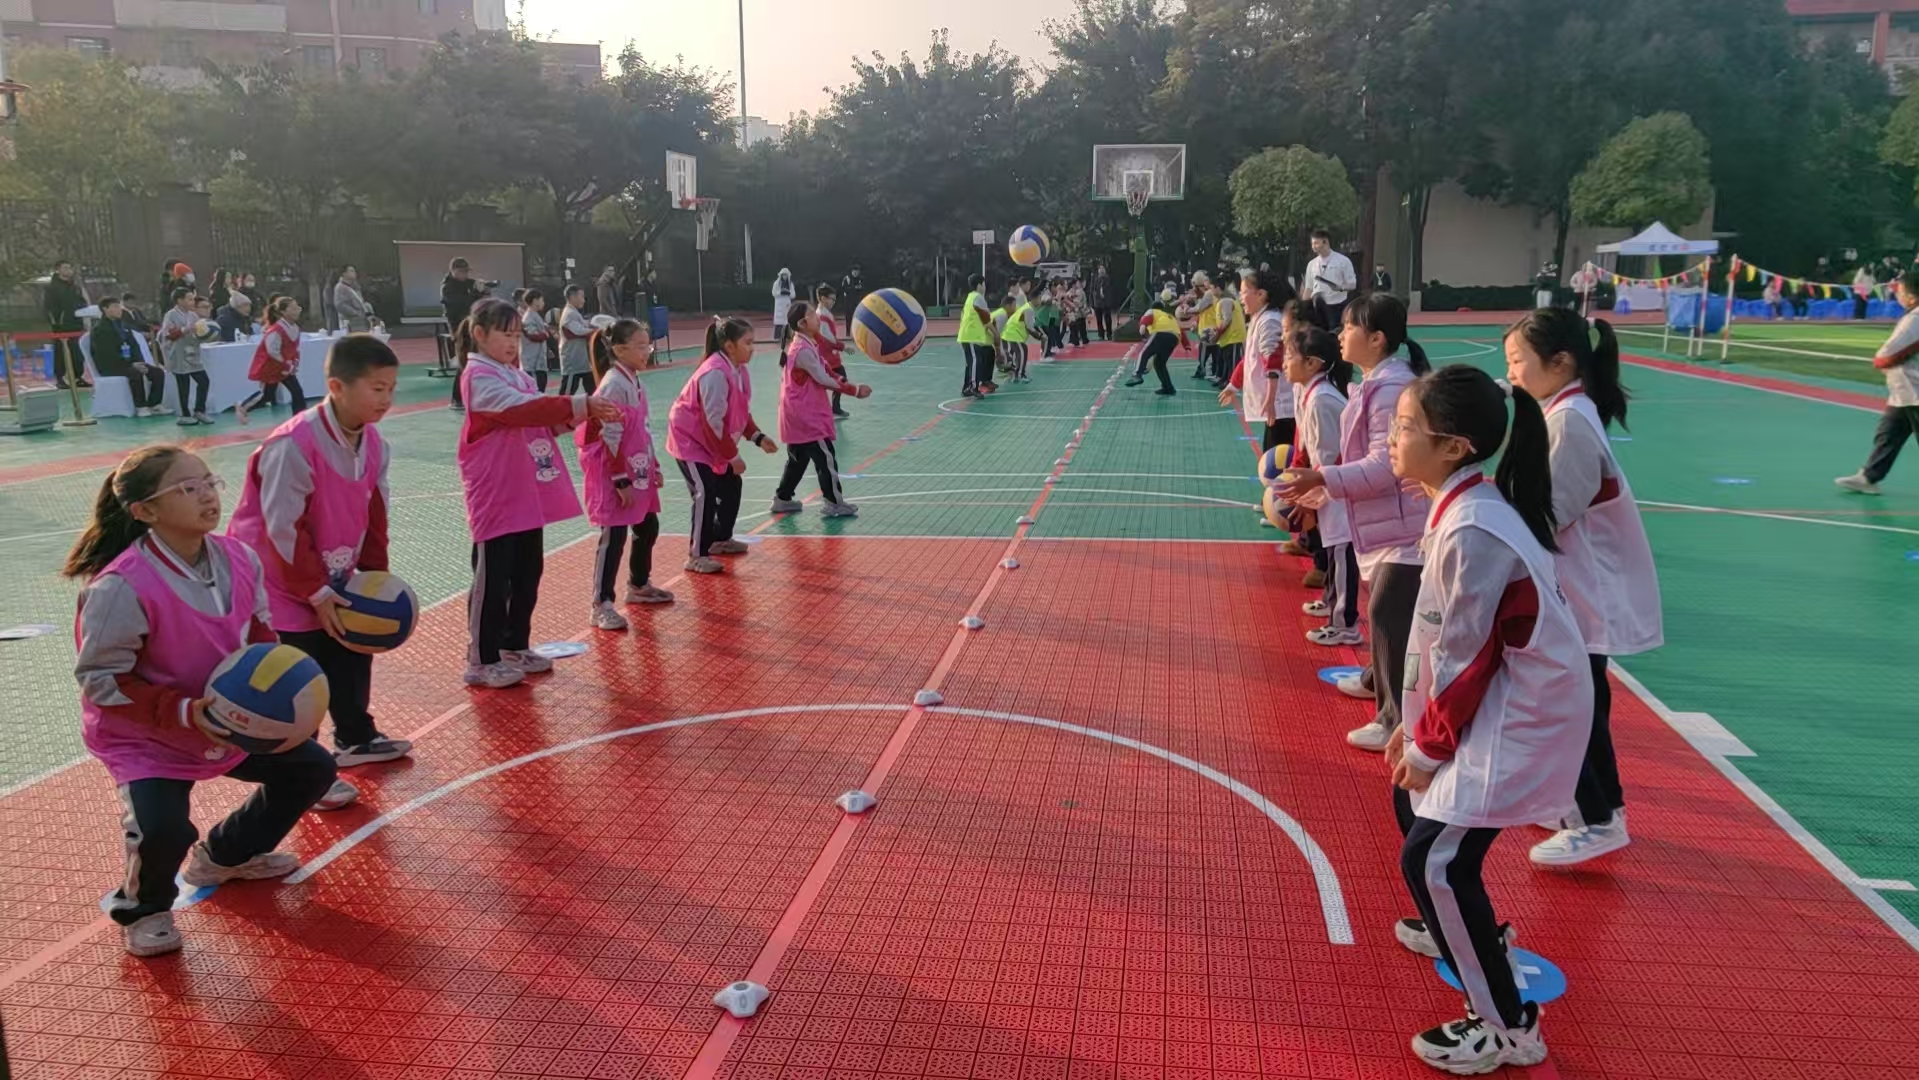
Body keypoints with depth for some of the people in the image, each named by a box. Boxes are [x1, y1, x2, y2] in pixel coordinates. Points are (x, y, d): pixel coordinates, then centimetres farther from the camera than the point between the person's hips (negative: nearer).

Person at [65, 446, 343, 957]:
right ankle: (141, 909, 11)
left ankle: (225, 854, 35)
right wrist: (184, 713, -31)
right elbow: (100, 679, -23)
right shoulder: (121, 587, -29)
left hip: (233, 721, 7)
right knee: (163, 831, -27)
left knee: (311, 768, 10)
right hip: (143, 736, -6)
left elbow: (258, 632, 5)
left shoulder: (239, 559, -11)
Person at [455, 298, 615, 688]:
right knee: (492, 578, -1)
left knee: (528, 573, 15)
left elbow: (544, 419, 12)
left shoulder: (517, 374, 15)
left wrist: (580, 413, -8)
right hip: (496, 498, -8)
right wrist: (581, 404, -34)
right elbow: (522, 409, -28)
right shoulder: (478, 376, -13)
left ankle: (515, 647, 28)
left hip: (529, 494, 8)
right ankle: (482, 661, 9)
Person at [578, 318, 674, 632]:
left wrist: (653, 466, 20)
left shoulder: (633, 380, 10)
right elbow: (611, 438, -21)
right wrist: (621, 481, -22)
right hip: (613, 475, -10)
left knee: (647, 527, 19)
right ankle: (602, 605, -2)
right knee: (614, 536, -8)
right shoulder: (614, 384, -19)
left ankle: (639, 586, 37)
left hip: (636, 471, 10)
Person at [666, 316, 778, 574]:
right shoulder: (715, 373, -30)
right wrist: (733, 456, -20)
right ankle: (697, 556, -6)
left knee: (731, 485, 14)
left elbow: (741, 412, 10)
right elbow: (714, 422, -27)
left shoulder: (739, 369, -2)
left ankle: (721, 539, 32)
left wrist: (758, 437, -2)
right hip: (690, 439, -9)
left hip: (713, 441, 9)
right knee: (705, 493, -15)